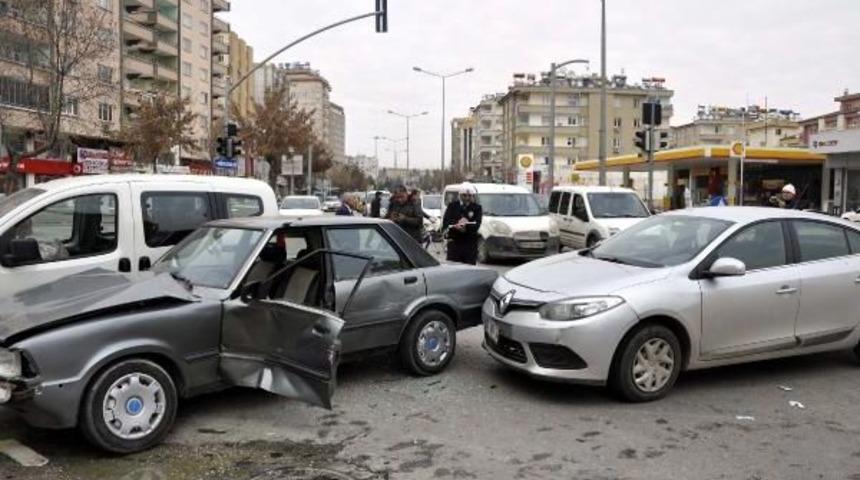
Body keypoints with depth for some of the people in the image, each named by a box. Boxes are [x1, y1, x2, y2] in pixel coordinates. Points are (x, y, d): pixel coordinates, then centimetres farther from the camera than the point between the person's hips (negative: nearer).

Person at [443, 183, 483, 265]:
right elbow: (445, 223, -4)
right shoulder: (452, 206, 7)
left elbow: (476, 226, -8)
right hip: (454, 242, 0)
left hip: (470, 244, 0)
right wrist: (456, 225, -21)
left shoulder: (477, 208, 5)